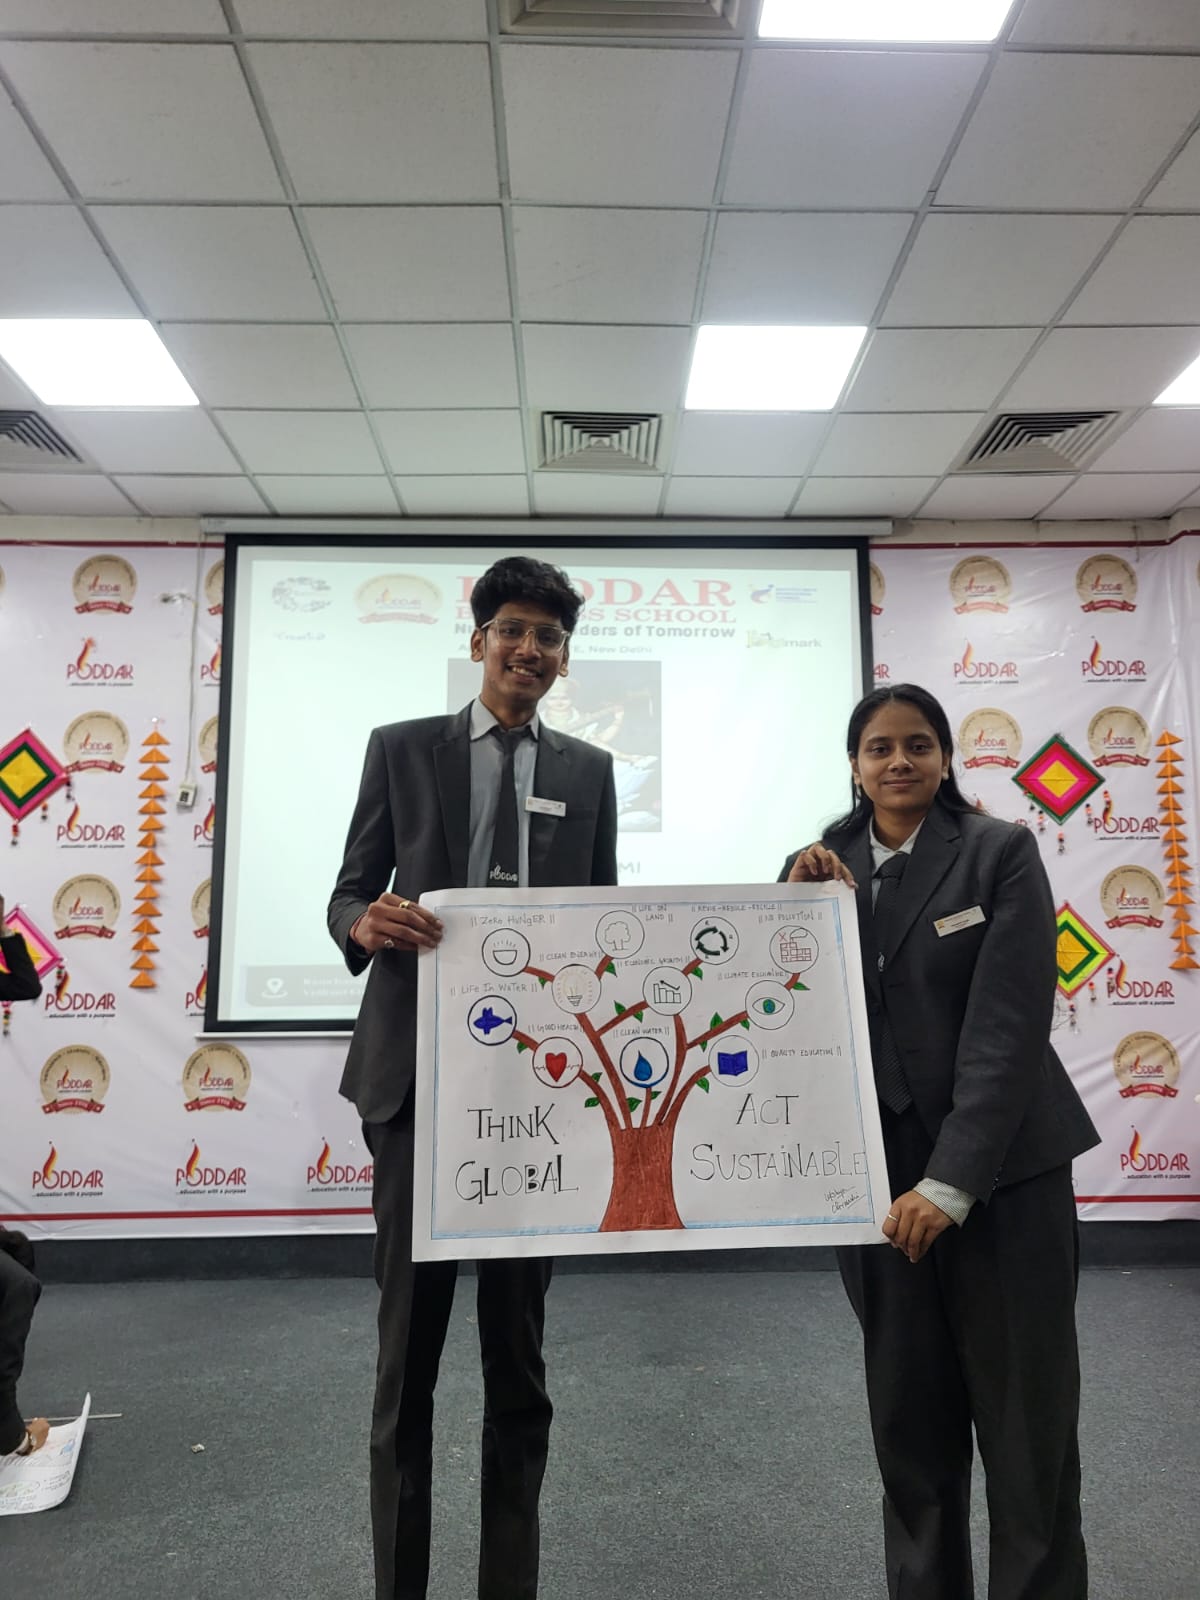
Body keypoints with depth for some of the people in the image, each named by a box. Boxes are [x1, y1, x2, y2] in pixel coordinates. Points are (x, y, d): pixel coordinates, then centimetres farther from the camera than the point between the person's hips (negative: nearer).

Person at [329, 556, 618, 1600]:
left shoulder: (589, 771, 10)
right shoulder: (401, 748, 6)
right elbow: (349, 894, 4)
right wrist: (366, 922, -19)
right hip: (418, 1077, -1)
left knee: (520, 1347, 13)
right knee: (409, 1338, 8)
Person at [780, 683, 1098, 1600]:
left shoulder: (1001, 853, -6)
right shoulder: (822, 867, 5)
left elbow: (1010, 1027, -13)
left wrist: (951, 1181, -18)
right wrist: (793, 903, -13)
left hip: (1002, 1172, -2)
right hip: (876, 1173, 3)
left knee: (1028, 1417, 9)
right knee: (908, 1419, 13)